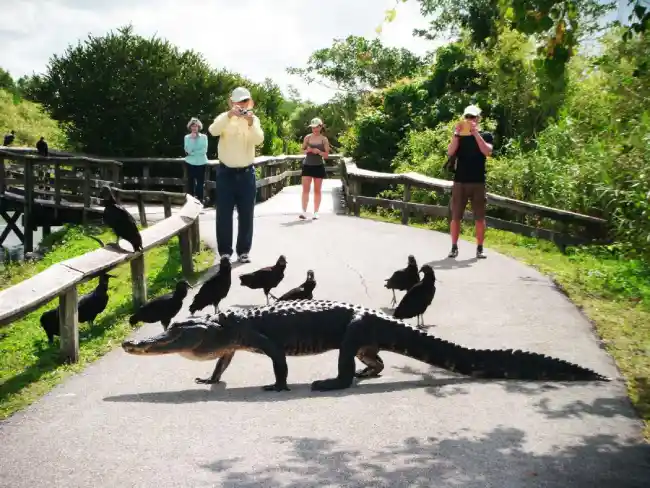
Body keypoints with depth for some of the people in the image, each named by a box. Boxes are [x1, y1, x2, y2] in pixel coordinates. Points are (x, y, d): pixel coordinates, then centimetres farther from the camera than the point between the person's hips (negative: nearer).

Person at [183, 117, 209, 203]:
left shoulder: (204, 137, 0)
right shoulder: (187, 137, 3)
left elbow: (204, 150, -8)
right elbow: (188, 150, -8)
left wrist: (192, 153, -11)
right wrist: (192, 139, -15)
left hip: (201, 163, -1)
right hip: (190, 163, 1)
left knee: (200, 183, -2)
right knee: (191, 183, 6)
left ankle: (200, 200, 3)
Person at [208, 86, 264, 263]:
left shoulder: (254, 120, 2)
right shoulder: (224, 118, -2)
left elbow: (259, 140, -15)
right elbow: (213, 131, -23)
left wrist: (250, 123, -33)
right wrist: (229, 115, -37)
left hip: (246, 172, 1)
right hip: (226, 172, -1)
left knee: (246, 214, 6)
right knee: (224, 214, 1)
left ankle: (243, 251, 15)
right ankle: (225, 252, 10)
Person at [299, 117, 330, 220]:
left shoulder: (324, 139, -1)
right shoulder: (307, 137, 2)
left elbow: (326, 154, -2)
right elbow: (302, 150, 8)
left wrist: (318, 151, -19)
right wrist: (307, 150, -13)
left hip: (318, 166, -1)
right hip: (307, 165, 1)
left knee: (317, 190, 5)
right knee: (305, 189, -8)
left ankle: (316, 212, 10)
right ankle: (304, 211, -12)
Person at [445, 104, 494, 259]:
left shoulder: (486, 135, 5)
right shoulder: (459, 136, 9)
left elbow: (487, 151, -14)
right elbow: (450, 153, -6)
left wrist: (476, 133, -18)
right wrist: (457, 133, -14)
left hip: (478, 182, -1)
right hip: (459, 181, 1)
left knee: (479, 217, -1)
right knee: (456, 216, 1)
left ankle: (479, 248, 5)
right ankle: (454, 247, 8)